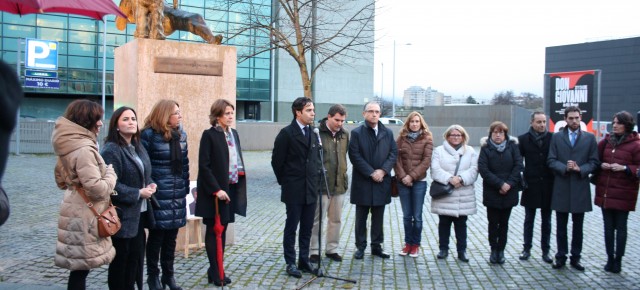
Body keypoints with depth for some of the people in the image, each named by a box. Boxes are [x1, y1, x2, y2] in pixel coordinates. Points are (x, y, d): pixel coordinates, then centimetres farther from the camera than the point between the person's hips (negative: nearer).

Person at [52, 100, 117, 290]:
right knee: (81, 267, -1)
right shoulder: (84, 149, -21)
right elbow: (97, 189, -24)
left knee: (79, 267, 16)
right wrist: (111, 174, -8)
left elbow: (61, 181, 22)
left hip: (76, 211, 10)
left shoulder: (68, 145, 11)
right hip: (85, 216, -10)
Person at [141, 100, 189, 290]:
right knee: (156, 235, 5)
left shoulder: (181, 134, 10)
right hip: (158, 194, -5)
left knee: (171, 236, 13)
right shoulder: (149, 134, -9)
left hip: (177, 194, 6)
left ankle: (168, 274, 25)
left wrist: (186, 188, 12)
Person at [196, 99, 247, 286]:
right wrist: (216, 189, -20)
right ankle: (216, 272, 10)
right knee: (214, 231, 2)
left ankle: (216, 269, 21)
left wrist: (240, 181, 6)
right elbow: (204, 165, -15)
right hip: (215, 190, -7)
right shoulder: (209, 135, -11)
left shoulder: (233, 133, 11)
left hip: (231, 188, 7)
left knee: (223, 229, 11)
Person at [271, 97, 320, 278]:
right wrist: (285, 182, 0)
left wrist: (316, 180, 10)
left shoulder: (313, 133, 10)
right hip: (294, 190, -5)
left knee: (307, 228, 11)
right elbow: (277, 161, -6)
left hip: (311, 190, 5)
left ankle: (304, 261, 23)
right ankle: (291, 263, 15)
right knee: (291, 227, 5)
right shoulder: (286, 133, -9)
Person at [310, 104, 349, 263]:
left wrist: (343, 174, 13)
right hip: (321, 184, -5)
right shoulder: (317, 133, -11)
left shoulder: (344, 134, 7)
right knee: (317, 219, 4)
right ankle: (314, 250, 16)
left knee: (336, 219, 13)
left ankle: (332, 249, 26)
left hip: (339, 184, 6)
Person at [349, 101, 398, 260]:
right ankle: (360, 247, 15)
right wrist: (371, 173, -13)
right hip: (362, 182, -3)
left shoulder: (388, 133, 9)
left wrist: (383, 170, -11)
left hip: (381, 181, 3)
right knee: (361, 217, 6)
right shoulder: (356, 133, -2)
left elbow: (393, 153, 4)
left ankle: (376, 246, 19)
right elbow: (355, 156, -9)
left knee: (378, 217, 10)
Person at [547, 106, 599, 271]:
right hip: (561, 188, 0)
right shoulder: (556, 137, 5)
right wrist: (564, 168, -17)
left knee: (578, 226, 8)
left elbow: (594, 162, 2)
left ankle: (575, 257, 18)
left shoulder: (589, 138, 5)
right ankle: (561, 256, 17)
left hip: (580, 188, 0)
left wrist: (580, 169, -15)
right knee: (561, 226, 7)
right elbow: (551, 160, 0)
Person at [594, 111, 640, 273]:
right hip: (605, 192, 4)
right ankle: (610, 259, 18)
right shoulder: (606, 141, 8)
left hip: (623, 193, -4)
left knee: (620, 227, 4)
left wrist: (625, 168, -18)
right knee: (608, 227, 10)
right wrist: (601, 165, -4)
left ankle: (618, 260, 14)